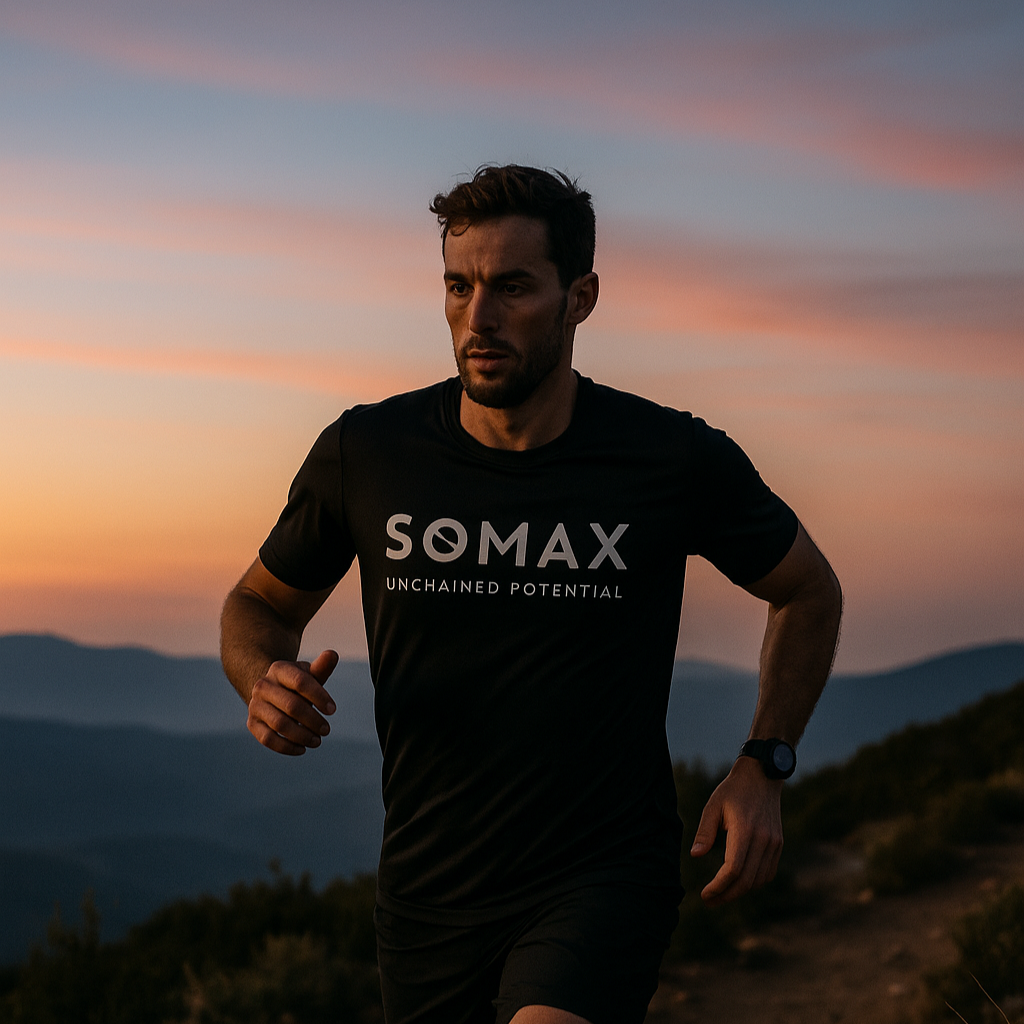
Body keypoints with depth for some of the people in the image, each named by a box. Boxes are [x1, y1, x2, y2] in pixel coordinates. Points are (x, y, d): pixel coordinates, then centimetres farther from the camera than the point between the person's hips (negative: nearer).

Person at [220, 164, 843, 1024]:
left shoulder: (679, 462, -8)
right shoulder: (366, 453, -5)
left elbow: (809, 591, 10)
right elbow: (262, 604, 12)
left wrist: (763, 768, -1)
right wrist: (266, 682, -11)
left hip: (603, 879, -3)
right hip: (429, 894, 4)